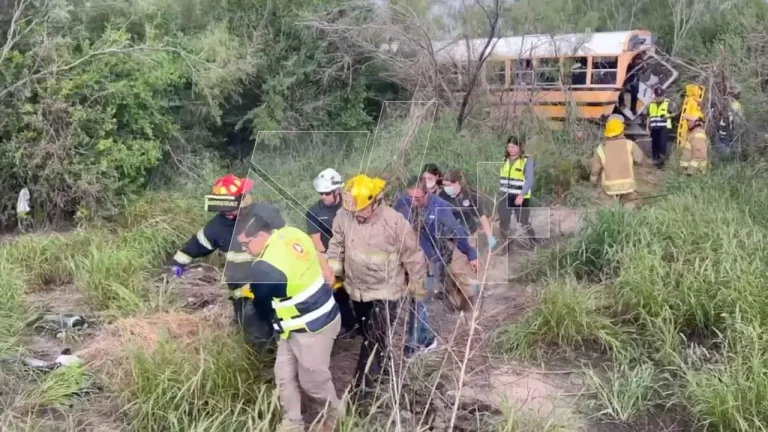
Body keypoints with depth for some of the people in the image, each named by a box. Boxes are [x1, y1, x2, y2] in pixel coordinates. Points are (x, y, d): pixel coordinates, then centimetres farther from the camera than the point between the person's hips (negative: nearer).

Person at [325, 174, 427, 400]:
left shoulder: (394, 222, -25)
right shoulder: (344, 215, -14)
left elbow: (412, 255, -12)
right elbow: (337, 244, 5)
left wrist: (418, 284, -3)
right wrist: (332, 268, -1)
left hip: (386, 290, -5)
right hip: (357, 288, 5)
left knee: (376, 339, -4)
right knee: (369, 334, 22)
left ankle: (362, 386, 6)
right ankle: (382, 364, 47)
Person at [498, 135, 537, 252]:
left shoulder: (527, 160, -6)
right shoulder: (505, 160, 8)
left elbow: (529, 180, -12)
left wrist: (521, 195, -22)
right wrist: (500, 193, 13)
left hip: (521, 197, -4)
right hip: (505, 196, 5)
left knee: (524, 223, 2)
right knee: (503, 223, 3)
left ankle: (535, 245, 19)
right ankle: (506, 247, 15)